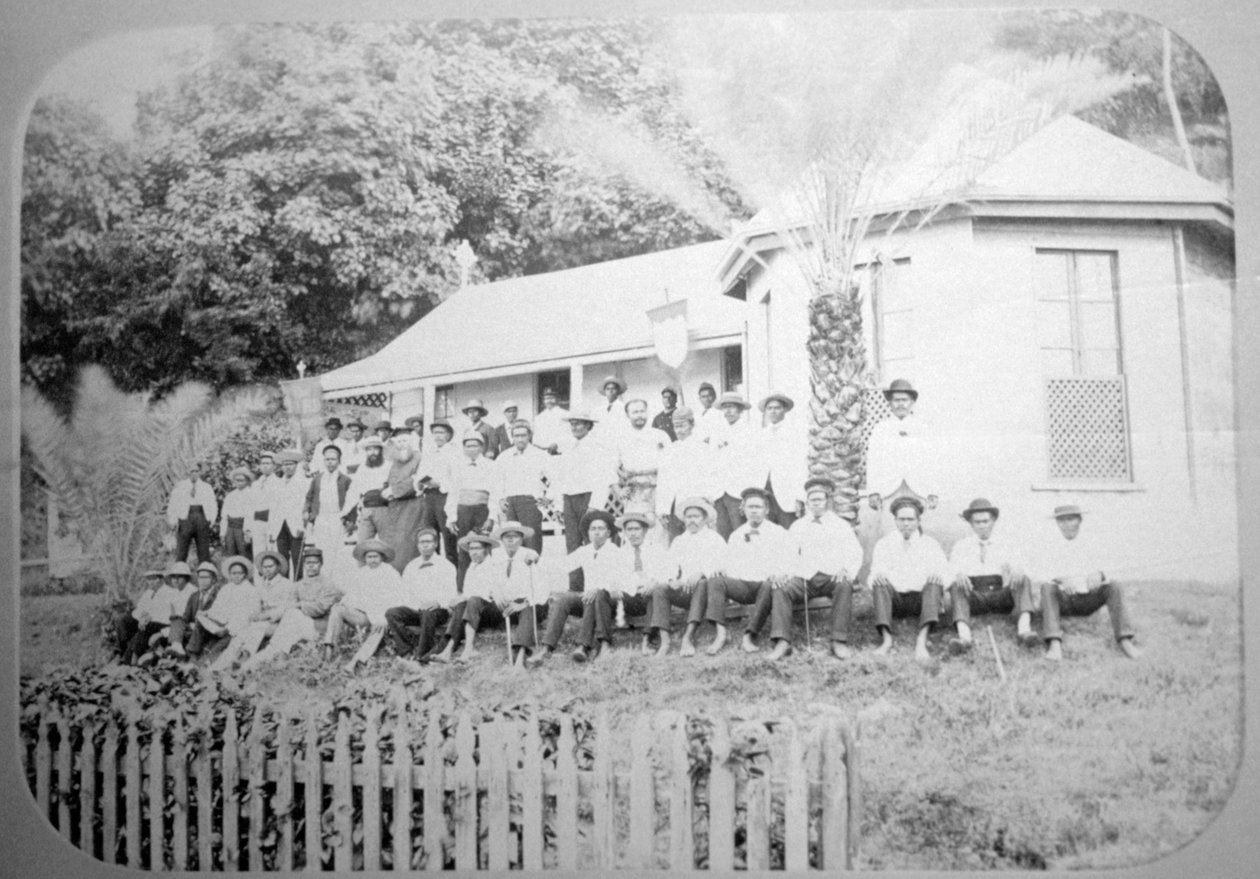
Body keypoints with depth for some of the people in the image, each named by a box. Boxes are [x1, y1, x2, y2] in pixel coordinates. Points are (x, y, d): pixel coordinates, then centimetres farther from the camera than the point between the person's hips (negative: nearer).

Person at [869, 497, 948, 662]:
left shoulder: (930, 545, 14)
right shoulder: (884, 544, 14)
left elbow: (945, 573, 1)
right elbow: (875, 575, 4)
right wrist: (879, 578, -22)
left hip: (921, 599, 0)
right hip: (894, 599, 0)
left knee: (935, 579, -29)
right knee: (880, 579, -28)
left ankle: (922, 640, -45)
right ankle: (886, 638, -41)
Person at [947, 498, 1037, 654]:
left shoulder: (1006, 546, 19)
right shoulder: (960, 547, 17)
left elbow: (1020, 564, 3)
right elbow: (952, 569, 2)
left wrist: (1018, 570, -23)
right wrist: (958, 575, -24)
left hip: (1000, 596, 1)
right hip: (973, 598, -1)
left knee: (1023, 581, -26)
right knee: (956, 587, -33)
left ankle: (1024, 628, -48)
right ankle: (964, 636, -56)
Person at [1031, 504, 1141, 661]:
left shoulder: (1091, 547, 14)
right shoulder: (1050, 546, 7)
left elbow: (1098, 573, 5)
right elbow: (1042, 580, -3)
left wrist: (1098, 575, -21)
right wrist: (1060, 580, -25)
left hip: (1086, 600, 2)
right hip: (1061, 599, -2)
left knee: (1114, 587, -24)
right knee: (1048, 588, -34)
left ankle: (1124, 640, -34)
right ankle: (1054, 643, -49)